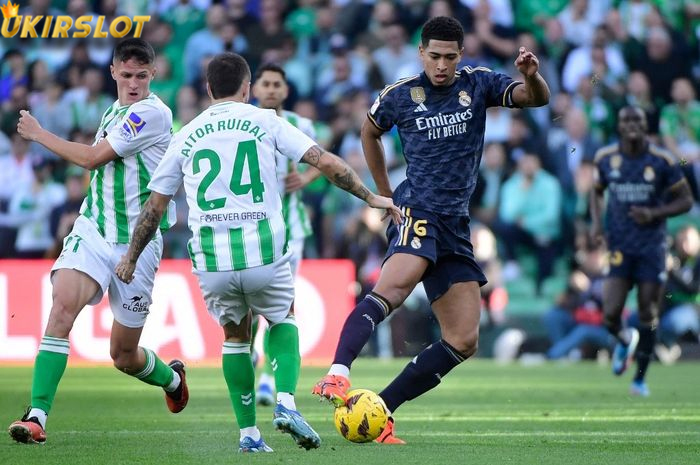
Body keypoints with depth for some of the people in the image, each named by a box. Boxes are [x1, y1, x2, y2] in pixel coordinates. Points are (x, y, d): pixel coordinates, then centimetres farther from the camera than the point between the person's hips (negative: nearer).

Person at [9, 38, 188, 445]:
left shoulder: (153, 113, -13)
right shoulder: (113, 112, 12)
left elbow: (93, 157, -14)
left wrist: (38, 134, -4)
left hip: (137, 243, -5)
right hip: (92, 229, 5)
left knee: (124, 355, 5)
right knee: (63, 304, -23)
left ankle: (171, 377, 41)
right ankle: (38, 415, -26)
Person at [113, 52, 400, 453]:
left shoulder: (186, 136, 14)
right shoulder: (265, 121, 7)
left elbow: (154, 206, 17)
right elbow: (326, 162, 1)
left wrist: (131, 258, 28)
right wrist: (371, 197, 11)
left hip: (211, 260, 2)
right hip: (263, 252, -2)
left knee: (235, 335, 25)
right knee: (283, 319, 25)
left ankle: (249, 433, 18)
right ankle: (286, 404, 2)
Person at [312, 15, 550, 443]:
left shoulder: (478, 85, 7)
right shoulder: (400, 96, 2)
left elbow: (537, 98, -4)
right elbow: (370, 133, 21)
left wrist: (531, 75, -26)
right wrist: (385, 194, 19)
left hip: (457, 224, 5)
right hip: (419, 211, -5)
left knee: (463, 341, 0)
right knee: (394, 286, -36)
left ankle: (380, 411, 4)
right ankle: (338, 373, -53)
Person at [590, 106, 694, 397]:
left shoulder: (662, 161, -6)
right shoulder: (605, 158, 1)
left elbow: (685, 200, 1)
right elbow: (597, 192, 19)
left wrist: (654, 214, -15)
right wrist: (596, 222, 1)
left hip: (652, 246, -1)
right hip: (619, 247, 1)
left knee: (648, 315, 1)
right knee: (610, 316, -11)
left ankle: (640, 378, 18)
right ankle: (625, 341, 25)